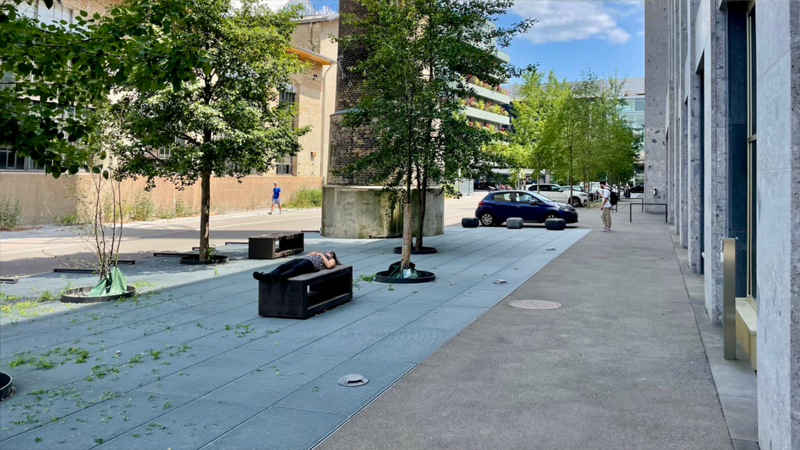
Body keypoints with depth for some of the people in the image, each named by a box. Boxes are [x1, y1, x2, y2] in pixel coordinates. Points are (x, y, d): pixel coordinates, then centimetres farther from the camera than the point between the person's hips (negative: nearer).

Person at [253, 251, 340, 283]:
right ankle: (267, 276, -51)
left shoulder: (331, 259, 31)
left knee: (295, 268, -40)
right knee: (283, 266, -26)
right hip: (302, 259, 6)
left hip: (312, 264, -6)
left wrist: (322, 255, 10)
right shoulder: (318, 255, 47)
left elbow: (329, 265, 4)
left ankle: (280, 277, -69)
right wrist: (310, 254, 25)